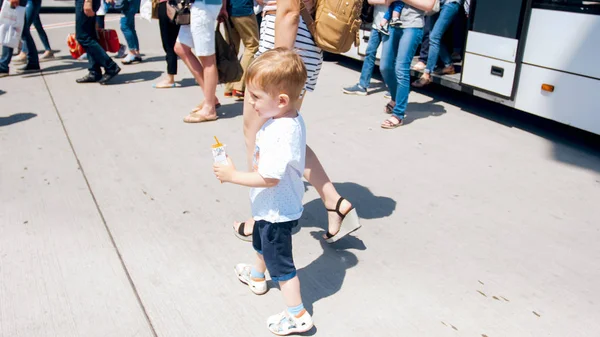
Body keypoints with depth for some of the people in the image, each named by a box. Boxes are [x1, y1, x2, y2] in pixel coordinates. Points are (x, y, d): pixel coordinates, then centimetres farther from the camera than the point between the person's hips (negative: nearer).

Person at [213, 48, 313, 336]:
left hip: (276, 211, -10)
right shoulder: (290, 119, -6)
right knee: (261, 243, 34)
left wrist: (232, 176, -23)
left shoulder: (280, 134, -36)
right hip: (272, 206, 10)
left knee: (280, 263, 7)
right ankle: (256, 277, 61)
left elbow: (268, 178, -33)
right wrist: (259, 160, 18)